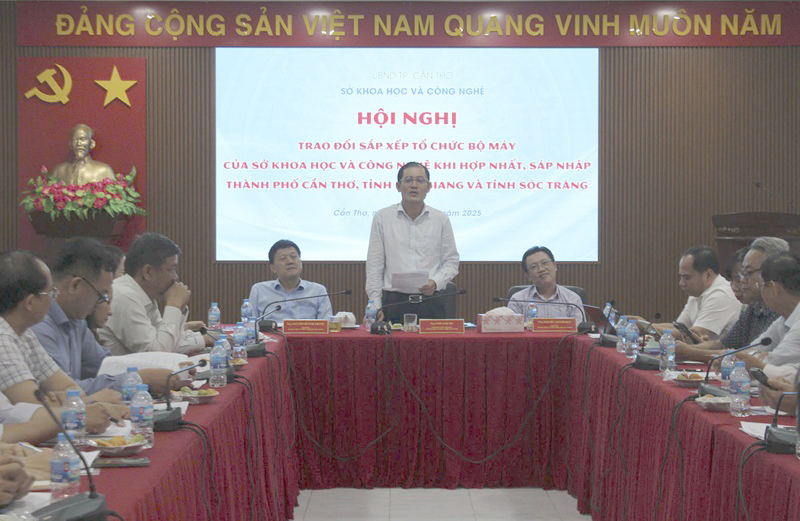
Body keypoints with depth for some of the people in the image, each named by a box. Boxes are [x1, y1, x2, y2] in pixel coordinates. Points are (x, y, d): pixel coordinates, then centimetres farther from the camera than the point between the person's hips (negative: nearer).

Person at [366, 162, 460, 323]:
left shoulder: (441, 219, 7)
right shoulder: (382, 218, 4)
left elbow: (451, 261, 10)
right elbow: (374, 265, 4)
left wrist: (435, 282, -10)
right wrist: (375, 307, -2)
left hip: (430, 303, 1)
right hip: (394, 302, -1)